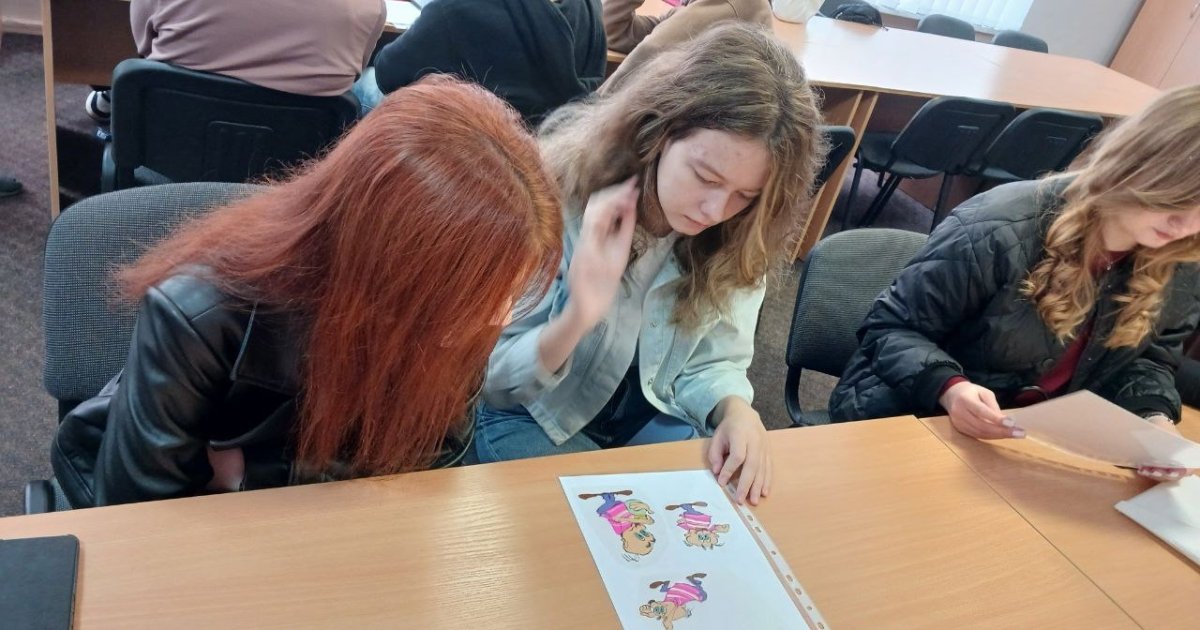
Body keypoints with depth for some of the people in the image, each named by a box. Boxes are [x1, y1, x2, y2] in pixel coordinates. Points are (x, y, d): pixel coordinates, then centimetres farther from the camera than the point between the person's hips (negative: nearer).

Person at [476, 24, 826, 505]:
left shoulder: (737, 239, -13)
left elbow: (712, 359, -5)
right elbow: (486, 374, -22)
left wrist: (735, 411, -28)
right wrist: (575, 321, -42)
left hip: (655, 419, 3)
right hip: (534, 417, -2)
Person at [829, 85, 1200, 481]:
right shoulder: (999, 231, -24)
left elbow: (1148, 358, 10)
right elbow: (892, 327, -18)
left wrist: (1154, 416, -12)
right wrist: (948, 388, -37)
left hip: (1039, 439, 5)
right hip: (911, 417, -5)